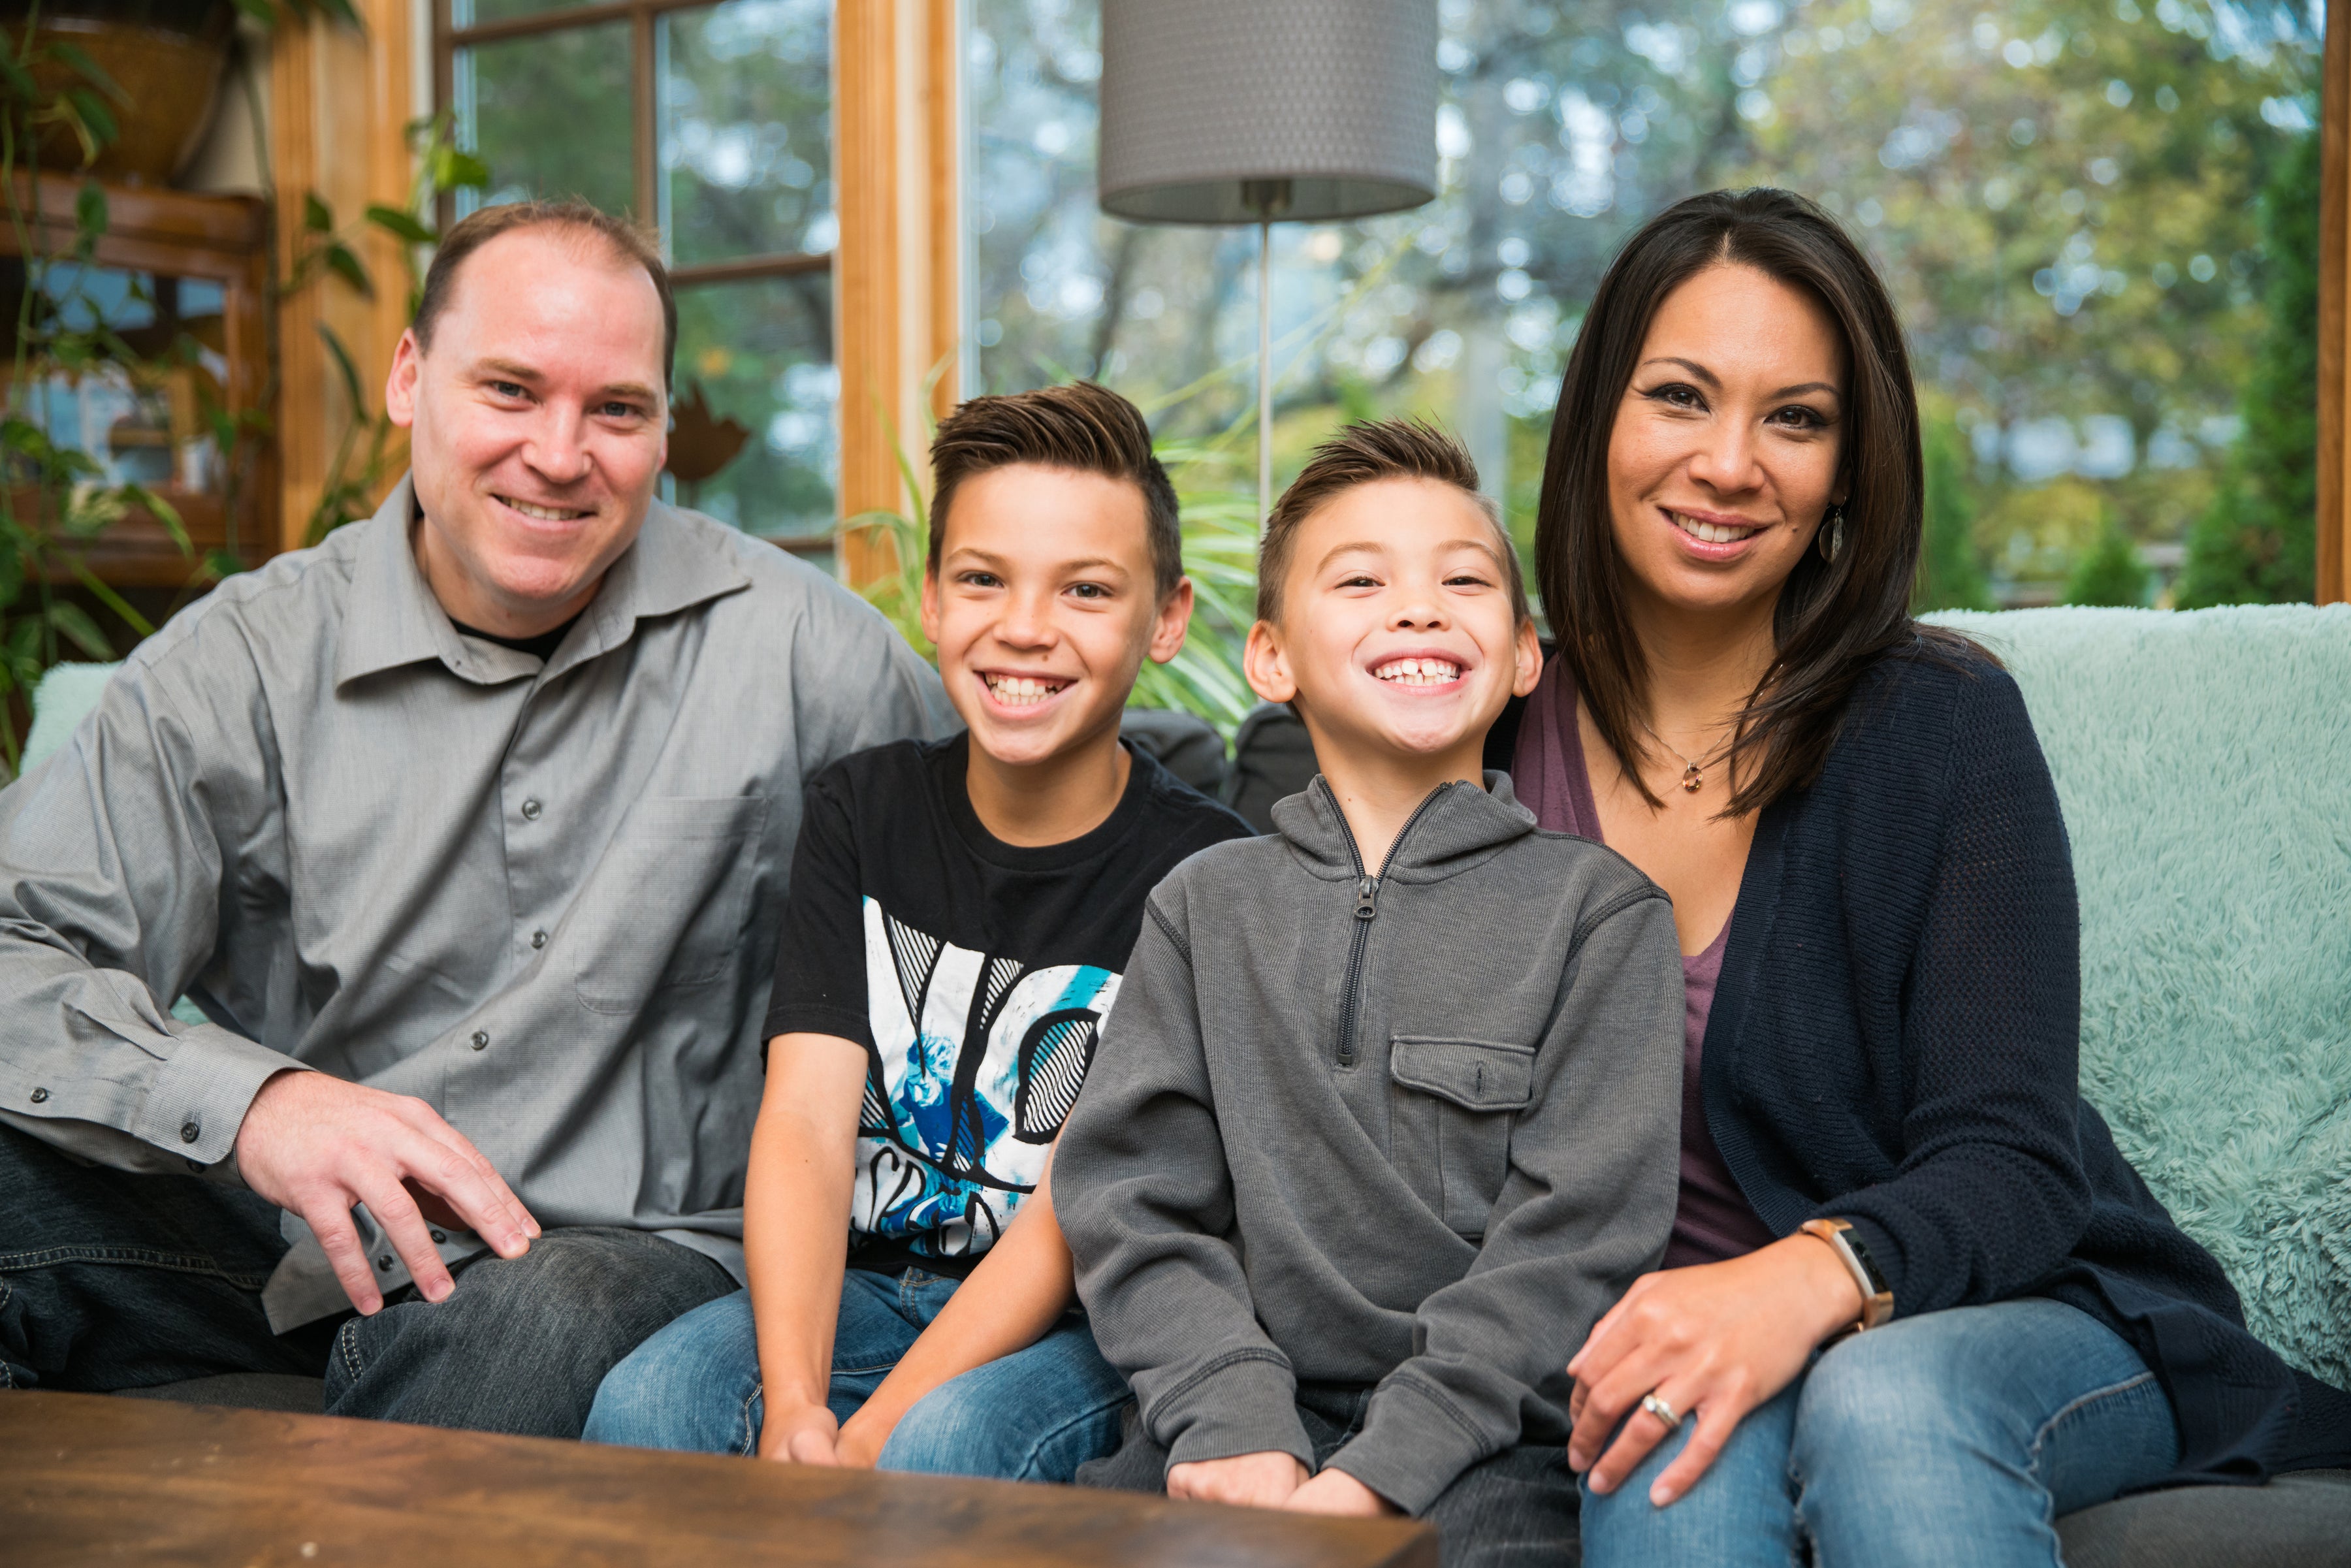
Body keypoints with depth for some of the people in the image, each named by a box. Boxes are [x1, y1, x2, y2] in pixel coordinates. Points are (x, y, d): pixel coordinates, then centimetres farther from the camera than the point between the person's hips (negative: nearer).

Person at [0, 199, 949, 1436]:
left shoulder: (783, 642, 0)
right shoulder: (248, 660, 0)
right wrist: (247, 1099, -28)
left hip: (620, 1246, -1)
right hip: (290, 1240, 1)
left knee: (558, 1315, -37)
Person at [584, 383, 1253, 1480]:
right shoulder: (865, 809, 5)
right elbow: (805, 1117, -6)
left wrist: (868, 1440, -24)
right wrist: (795, 1408, -22)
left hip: (1080, 1323, -3)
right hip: (858, 1283, 4)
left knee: (944, 1444, -33)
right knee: (643, 1405, -24)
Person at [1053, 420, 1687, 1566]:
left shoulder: (1599, 908, 5)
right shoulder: (1209, 903, 13)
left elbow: (1578, 1237, -4)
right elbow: (1130, 1196, 6)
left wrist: (1377, 1470, -13)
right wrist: (1232, 1419, -11)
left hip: (1484, 1443, -1)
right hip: (1261, 1420, 2)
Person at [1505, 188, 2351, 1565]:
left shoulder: (1942, 724, -10)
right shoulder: (1504, 737, -2)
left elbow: (2009, 1165, -14)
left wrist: (1810, 1277, -35)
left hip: (2014, 1314, -1)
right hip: (1666, 1319, 1)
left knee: (1883, 1401, -34)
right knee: (1672, 1437, -33)